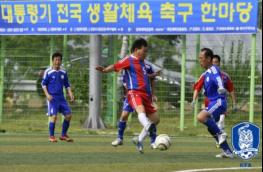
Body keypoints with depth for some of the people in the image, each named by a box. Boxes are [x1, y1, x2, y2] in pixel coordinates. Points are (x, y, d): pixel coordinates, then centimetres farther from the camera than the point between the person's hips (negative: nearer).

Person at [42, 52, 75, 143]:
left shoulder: (63, 72, 10)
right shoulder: (48, 72, -4)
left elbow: (67, 84, 18)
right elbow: (43, 84, -1)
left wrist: (70, 94, 4)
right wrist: (47, 94, -14)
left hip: (61, 98, 5)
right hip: (52, 98, -5)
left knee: (68, 115, 0)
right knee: (53, 116, -13)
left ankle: (63, 135, 13)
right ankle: (51, 136, -1)